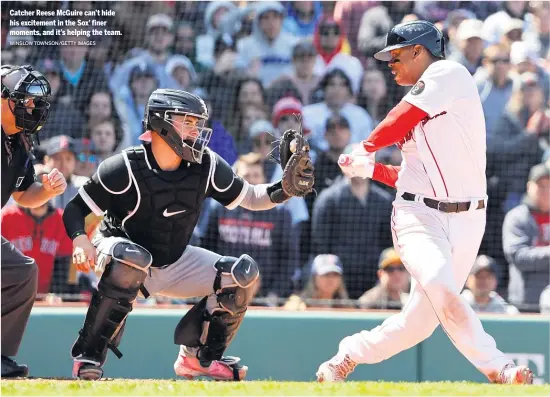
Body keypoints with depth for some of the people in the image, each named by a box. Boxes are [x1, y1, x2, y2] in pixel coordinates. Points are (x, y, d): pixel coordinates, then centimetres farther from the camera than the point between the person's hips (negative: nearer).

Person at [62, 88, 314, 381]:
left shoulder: (207, 166, -9)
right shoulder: (124, 168, -22)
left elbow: (249, 198, 2)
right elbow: (75, 209, -18)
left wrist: (286, 187, -17)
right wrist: (80, 239, -39)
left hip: (175, 264, 6)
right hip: (122, 257, -5)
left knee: (243, 274, -9)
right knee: (132, 258, -40)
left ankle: (198, 356, 9)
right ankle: (89, 357, -30)